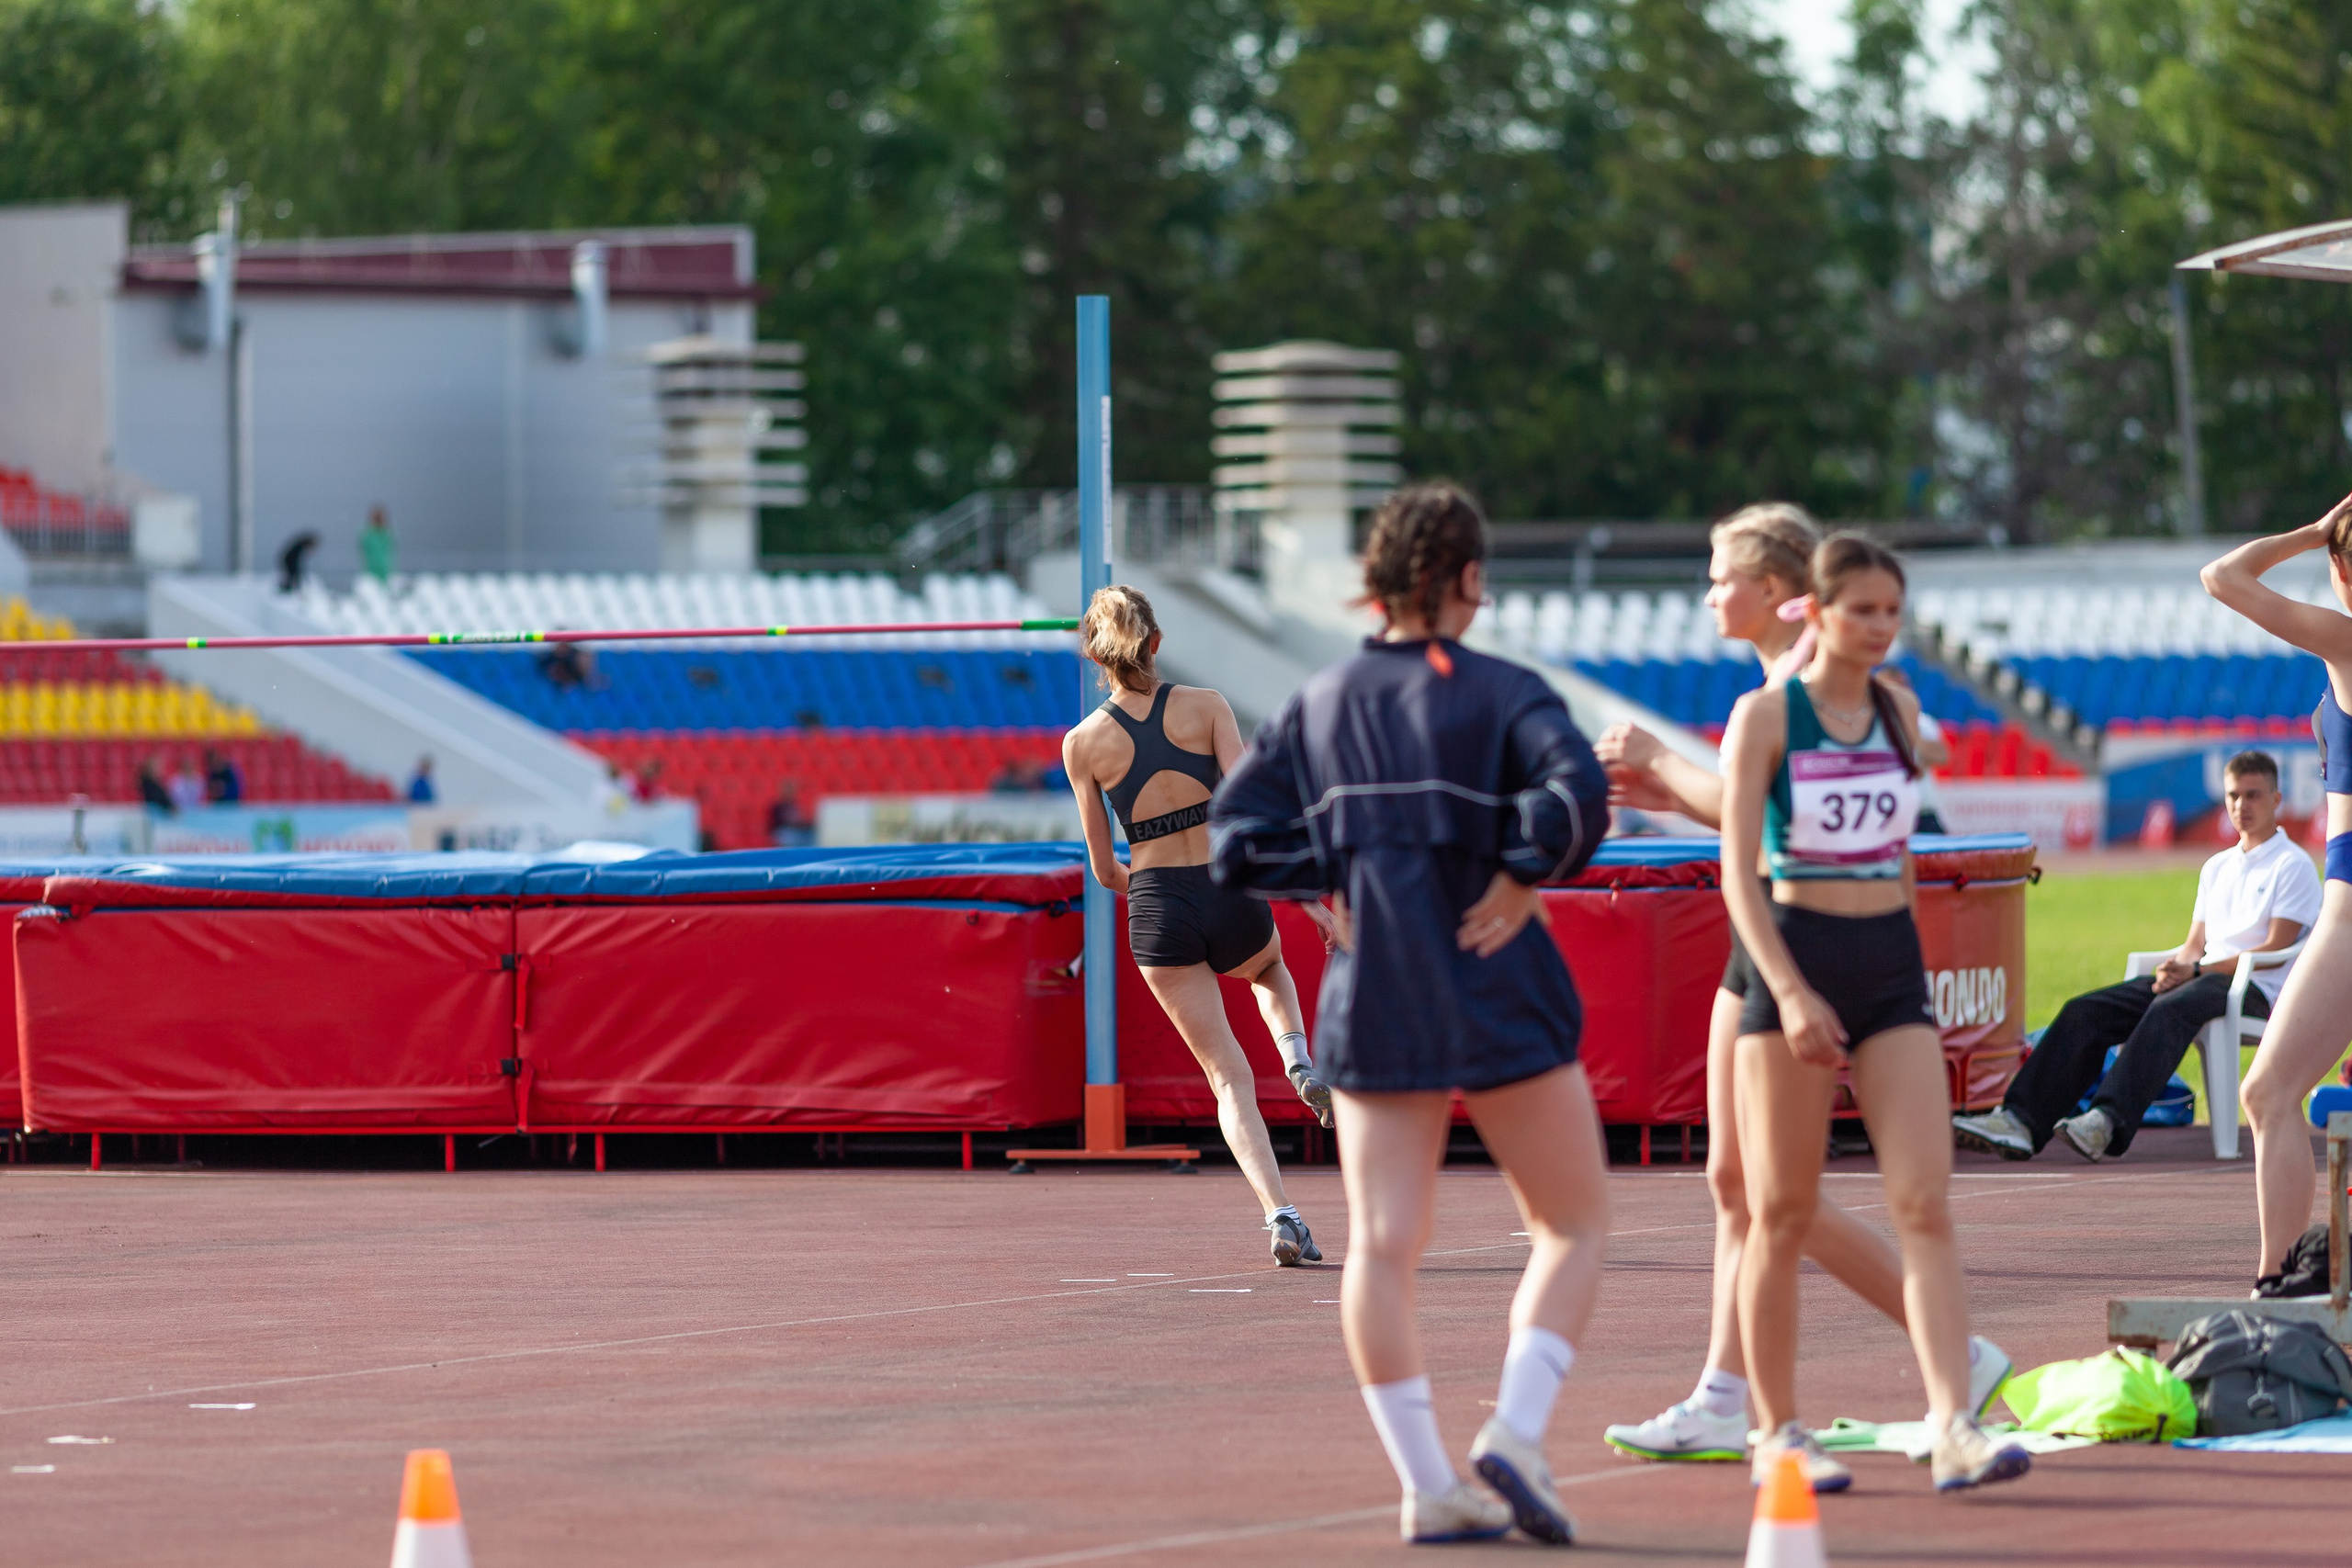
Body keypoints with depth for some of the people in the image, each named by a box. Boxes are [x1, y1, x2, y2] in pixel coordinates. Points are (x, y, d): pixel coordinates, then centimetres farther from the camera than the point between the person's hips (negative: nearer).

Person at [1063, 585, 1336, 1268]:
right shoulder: (1205, 706, -5)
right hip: (1232, 894, 0)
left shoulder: (1083, 744, -2)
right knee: (1270, 968, 38)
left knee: (1229, 1077, 5)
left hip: (1156, 907, 0)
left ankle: (1281, 1214, -11)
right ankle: (1299, 1063, 9)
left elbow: (1105, 869, 5)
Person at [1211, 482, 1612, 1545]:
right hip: (1498, 999, -3)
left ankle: (1428, 1487, -4)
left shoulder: (1317, 707, 7)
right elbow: (1576, 792, -23)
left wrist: (1337, 879, 6)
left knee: (1382, 1244, 3)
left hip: (1373, 1007, 4)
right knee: (1574, 1226, 8)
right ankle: (1515, 1436, -10)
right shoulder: (1501, 695, -6)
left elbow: (1235, 839, 3)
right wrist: (1520, 878, -11)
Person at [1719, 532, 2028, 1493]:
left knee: (1925, 1204, -9)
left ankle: (1954, 1427, -17)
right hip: (1795, 956, -4)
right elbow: (1739, 872, -9)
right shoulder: (1766, 714, -4)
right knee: (1783, 1214, 2)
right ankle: (1778, 1432, 12)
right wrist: (1788, 989, -20)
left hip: (1892, 963, 4)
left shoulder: (1900, 712, 10)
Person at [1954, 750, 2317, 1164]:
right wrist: (2174, 970, -3)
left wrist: (2194, 970, -15)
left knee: (2169, 1009, -39)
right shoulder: (2217, 867, 26)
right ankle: (2020, 1122, -26)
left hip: (2256, 990, -7)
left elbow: (2275, 950, -8)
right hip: (2201, 979, 7)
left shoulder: (2293, 866, 3)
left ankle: (2108, 1124, -55)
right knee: (2085, 1010, -13)